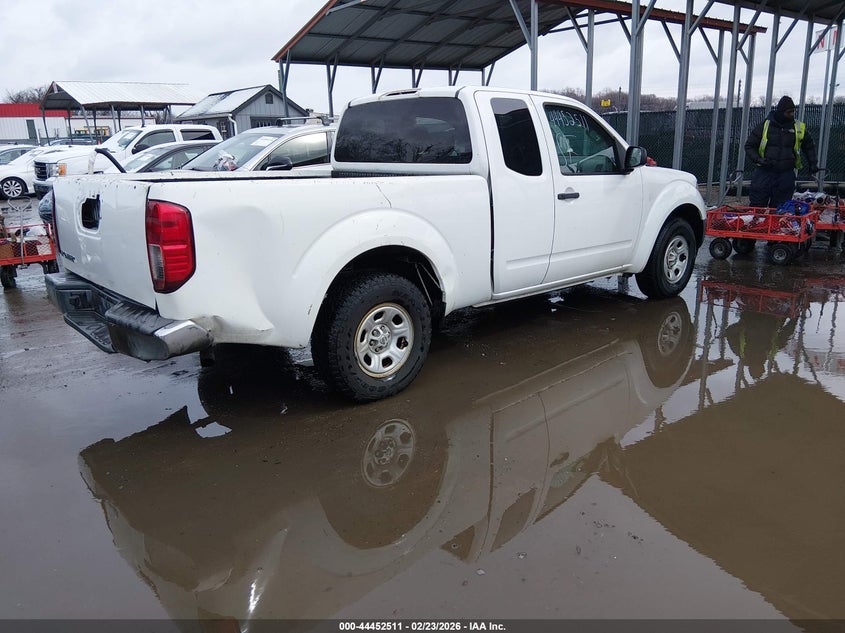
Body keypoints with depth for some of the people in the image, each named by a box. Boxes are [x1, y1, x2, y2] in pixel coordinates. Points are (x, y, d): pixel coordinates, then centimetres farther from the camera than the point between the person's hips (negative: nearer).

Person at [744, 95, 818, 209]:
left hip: (786, 176, 2)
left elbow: (809, 146, 23)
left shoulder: (800, 128, 8)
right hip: (764, 173, -2)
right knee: (756, 207, -1)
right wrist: (757, 159, -12)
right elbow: (750, 146, 5)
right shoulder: (765, 125, 0)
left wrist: (813, 163, 12)